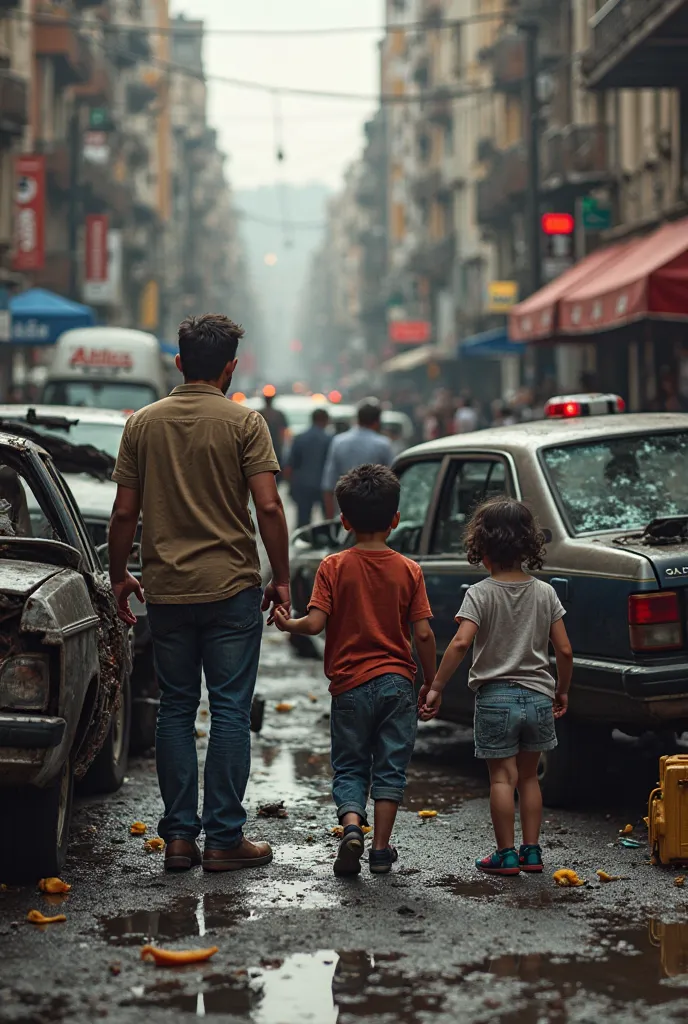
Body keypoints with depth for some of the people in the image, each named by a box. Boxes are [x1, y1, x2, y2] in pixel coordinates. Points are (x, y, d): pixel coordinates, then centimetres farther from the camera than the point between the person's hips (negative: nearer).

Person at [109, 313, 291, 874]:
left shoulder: (143, 423, 4)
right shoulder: (244, 422, -6)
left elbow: (125, 512, 4)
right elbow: (269, 507, -11)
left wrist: (119, 575, 16)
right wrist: (282, 579, -1)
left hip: (166, 590, 3)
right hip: (231, 587, -3)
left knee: (175, 709, 10)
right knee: (230, 711, 2)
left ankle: (179, 836, 11)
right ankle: (224, 838, 4)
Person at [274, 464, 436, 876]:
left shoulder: (334, 567, -6)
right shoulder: (409, 570, -3)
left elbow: (315, 624, -13)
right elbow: (424, 634, -5)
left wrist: (288, 623, 8)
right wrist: (432, 683, 5)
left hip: (350, 684, 0)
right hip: (397, 680, 1)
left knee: (350, 767, 11)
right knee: (390, 766, 10)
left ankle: (352, 825, -14)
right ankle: (381, 849, 9)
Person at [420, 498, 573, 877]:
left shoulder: (480, 593, -9)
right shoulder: (544, 593, 1)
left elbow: (461, 643, -22)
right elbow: (564, 650, 0)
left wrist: (436, 687, -17)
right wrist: (562, 690, 15)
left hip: (495, 697, -3)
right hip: (538, 696, 3)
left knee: (502, 777, 3)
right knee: (528, 777, 16)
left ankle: (506, 854, 4)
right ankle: (531, 851, 17)